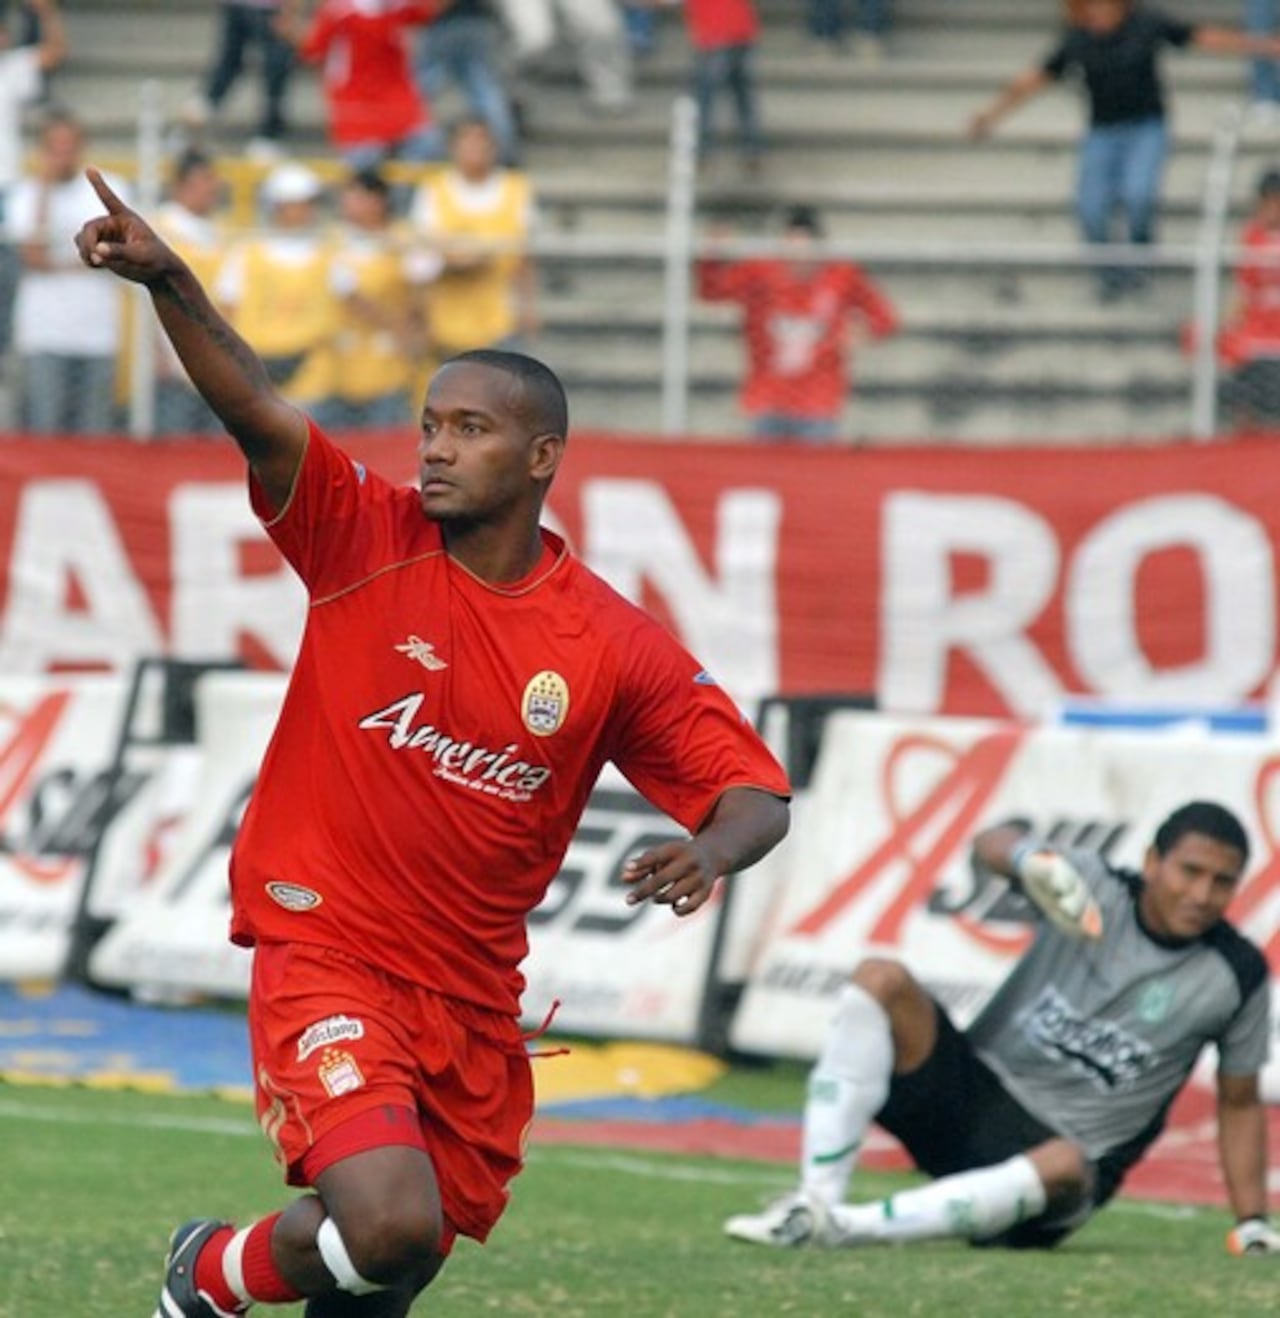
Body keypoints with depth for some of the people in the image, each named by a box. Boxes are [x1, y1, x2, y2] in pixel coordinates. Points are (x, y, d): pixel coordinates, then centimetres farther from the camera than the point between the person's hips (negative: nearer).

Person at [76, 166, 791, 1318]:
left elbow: (755, 791, 3)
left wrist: (711, 853, -21)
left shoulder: (613, 646, 0)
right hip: (328, 953, -4)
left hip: (474, 1001, 4)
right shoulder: (367, 540, -4)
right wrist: (167, 282, -36)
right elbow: (255, 413, -20)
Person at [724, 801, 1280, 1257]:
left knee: (1064, 1166, -40)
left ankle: (839, 1227, -44)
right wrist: (1031, 858, -45)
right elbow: (992, 843, -21)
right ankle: (815, 1199, -31)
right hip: (973, 1091, 2)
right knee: (880, 979, -22)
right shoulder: (1095, 890, -3)